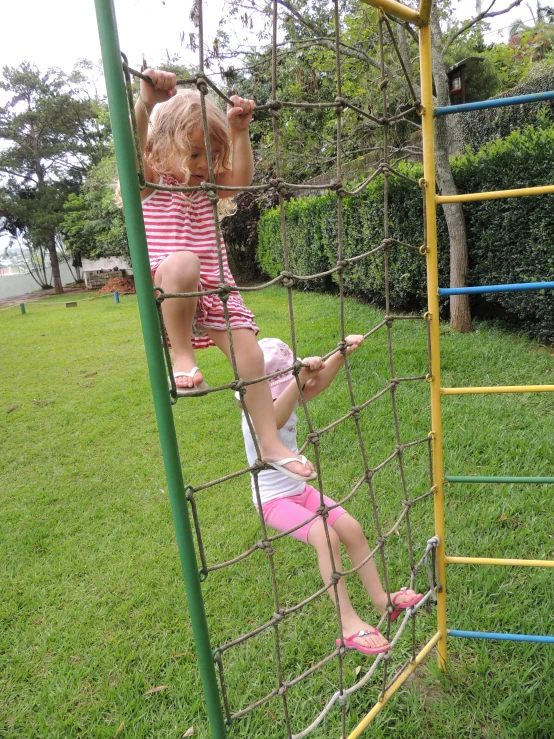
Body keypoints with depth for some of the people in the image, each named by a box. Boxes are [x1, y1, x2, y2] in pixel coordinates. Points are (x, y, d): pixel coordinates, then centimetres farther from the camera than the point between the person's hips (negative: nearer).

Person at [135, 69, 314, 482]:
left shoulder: (208, 188, 15)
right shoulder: (151, 183, 1)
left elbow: (242, 177, 0)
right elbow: (133, 150, -19)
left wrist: (239, 131, -8)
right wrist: (146, 103, -33)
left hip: (217, 292, 5)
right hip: (170, 294, -5)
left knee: (250, 355, -8)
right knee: (182, 262, -40)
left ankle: (271, 444, 5)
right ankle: (181, 354, -21)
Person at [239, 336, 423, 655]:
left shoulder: (290, 400, -3)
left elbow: (320, 381, -16)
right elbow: (276, 417, -51)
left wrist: (340, 355, -34)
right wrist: (300, 377, -65)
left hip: (300, 490, 8)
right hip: (274, 500, -8)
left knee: (352, 529, -2)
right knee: (326, 537, -26)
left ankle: (382, 600, 14)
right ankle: (349, 625, -16)